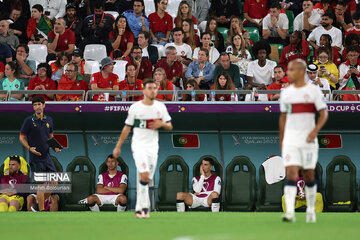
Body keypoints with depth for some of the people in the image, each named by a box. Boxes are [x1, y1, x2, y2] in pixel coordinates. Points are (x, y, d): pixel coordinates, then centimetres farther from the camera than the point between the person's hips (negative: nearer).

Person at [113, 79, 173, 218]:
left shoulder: (160, 107, 7)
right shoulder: (135, 107, -2)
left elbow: (170, 127, 11)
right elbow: (127, 128, 4)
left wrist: (162, 124, -12)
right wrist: (118, 147, 3)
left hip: (153, 147, 4)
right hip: (139, 145, -4)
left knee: (146, 180, 5)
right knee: (144, 176, -21)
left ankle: (138, 209, 14)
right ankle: (145, 207, -15)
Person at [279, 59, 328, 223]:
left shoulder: (313, 91, -1)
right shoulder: (285, 93, 9)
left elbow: (324, 113, -3)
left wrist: (315, 130, -19)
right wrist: (281, 141, 16)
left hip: (308, 140, -2)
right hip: (290, 140, 2)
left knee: (309, 175, 5)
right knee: (291, 174, -12)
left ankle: (311, 210, 21)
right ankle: (290, 212, -20)